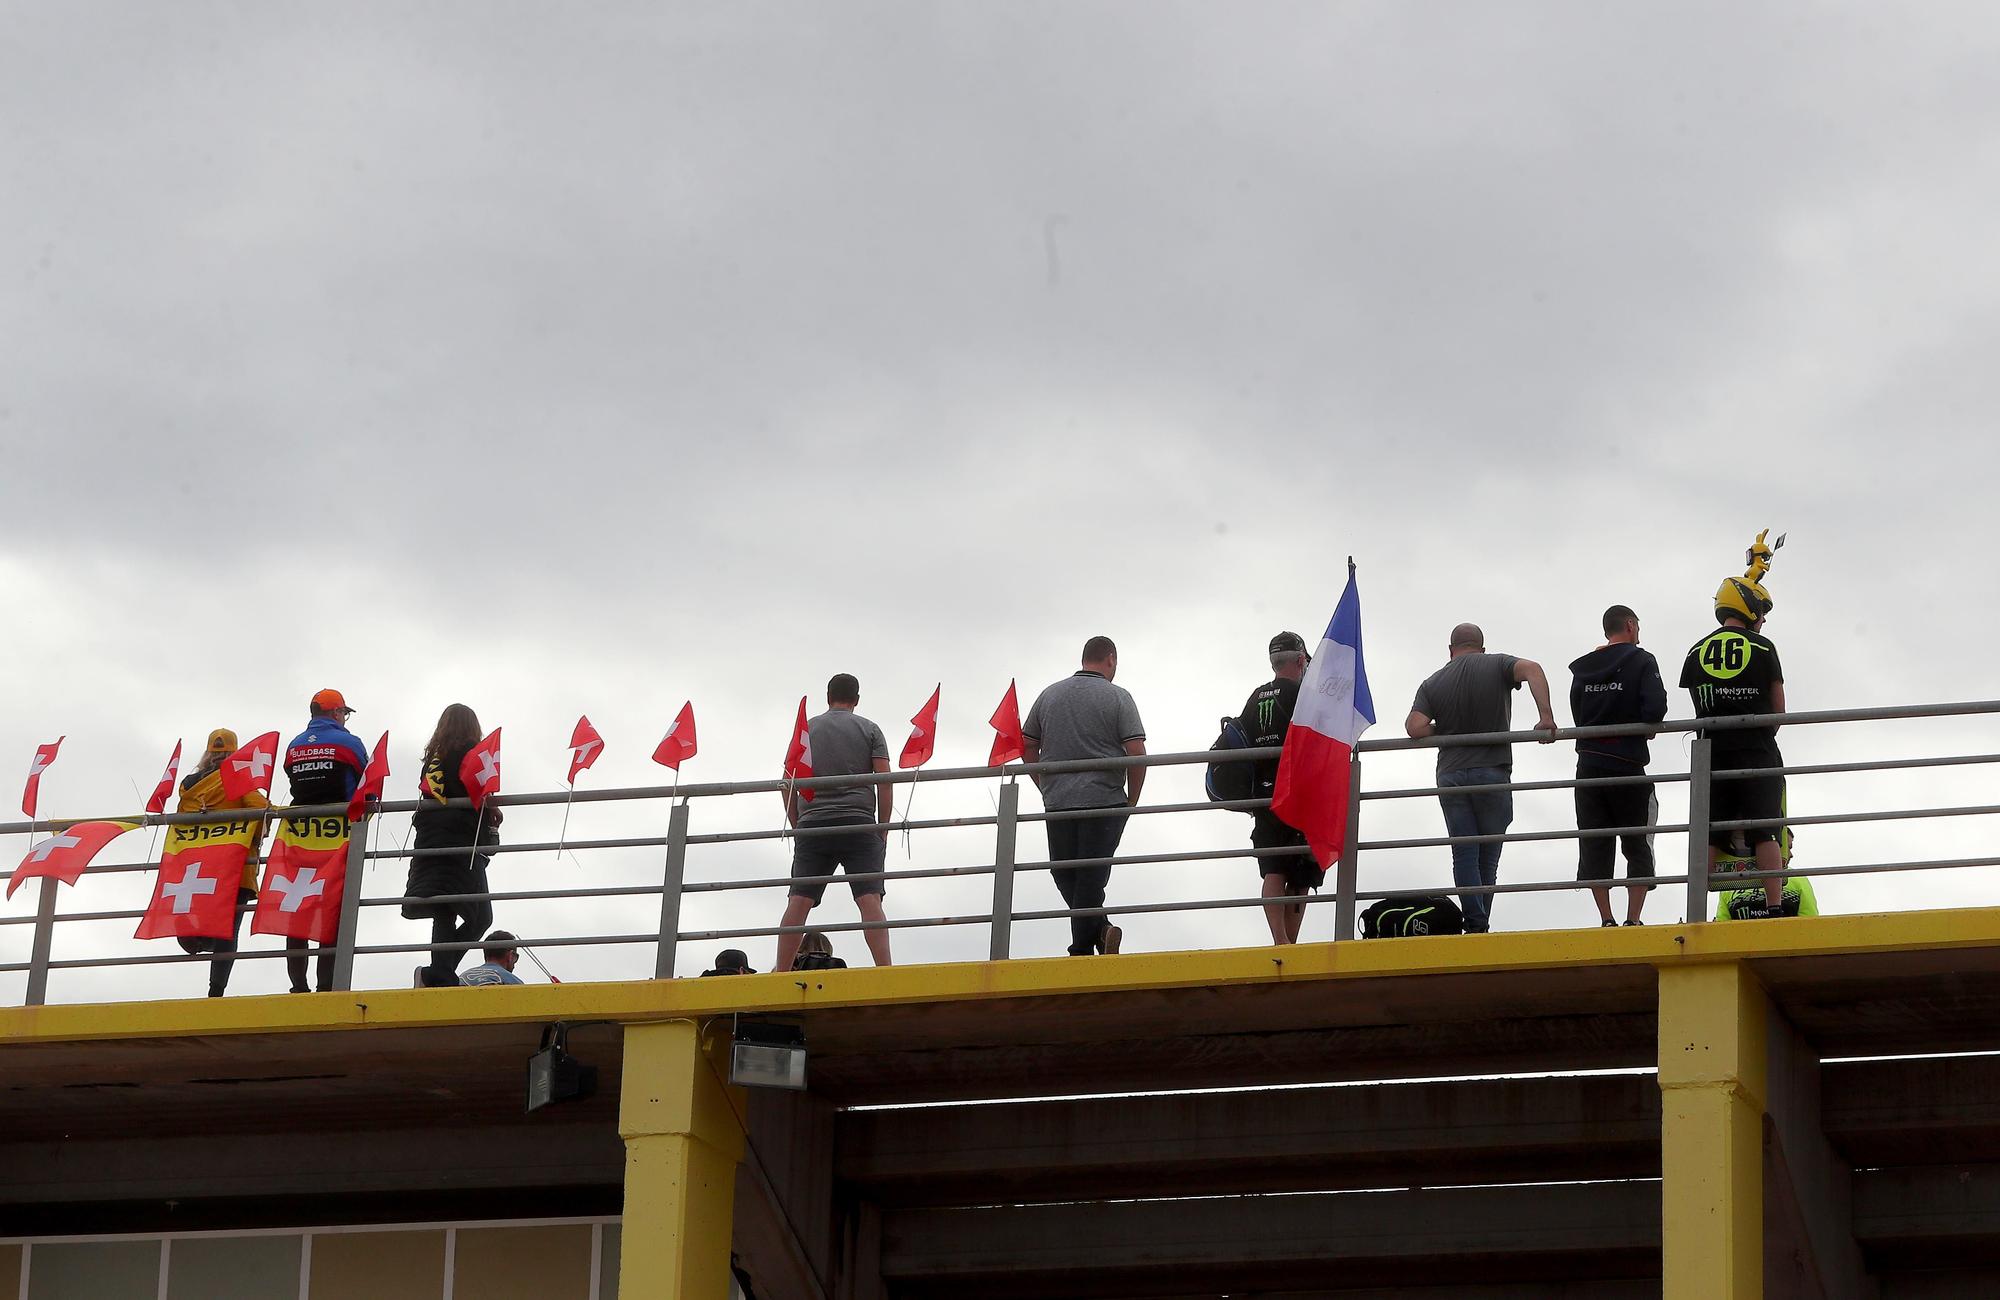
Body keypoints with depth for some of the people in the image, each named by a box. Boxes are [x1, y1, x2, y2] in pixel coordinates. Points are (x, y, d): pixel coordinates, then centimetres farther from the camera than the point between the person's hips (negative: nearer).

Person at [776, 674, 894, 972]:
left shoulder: (806, 730, 17)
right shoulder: (869, 730, 12)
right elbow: (884, 782, 3)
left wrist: (797, 827, 17)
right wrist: (883, 830, 8)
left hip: (813, 824, 2)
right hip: (859, 823, -1)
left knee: (798, 901, -3)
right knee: (870, 900, -10)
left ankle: (781, 974, -10)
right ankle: (885, 971, -22)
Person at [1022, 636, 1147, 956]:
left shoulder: (1049, 695, 10)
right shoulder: (1118, 698, -2)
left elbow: (1026, 747, 13)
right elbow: (1136, 753, -7)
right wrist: (1132, 801, 4)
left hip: (1058, 802, 2)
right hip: (1104, 800, -2)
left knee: (1065, 875, 12)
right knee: (1091, 877, -1)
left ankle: (1099, 929, 3)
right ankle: (1082, 947, -2)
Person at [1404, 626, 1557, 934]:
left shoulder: (1433, 683, 7)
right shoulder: (1498, 666, 4)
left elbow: (1415, 728, -6)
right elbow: (1532, 669, -17)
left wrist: (1445, 732, 13)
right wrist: (1545, 717, -21)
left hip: (1450, 775, 1)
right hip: (1492, 774, -1)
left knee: (1464, 855, -1)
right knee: (1488, 856, 7)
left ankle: (1475, 926, -13)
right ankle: (1480, 926, 8)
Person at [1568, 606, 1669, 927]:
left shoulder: (1581, 668, 9)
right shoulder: (1641, 662, -5)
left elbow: (1578, 718, 10)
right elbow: (1655, 709, -17)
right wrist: (1644, 726, 3)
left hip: (1588, 765, 4)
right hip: (1627, 765, -4)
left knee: (1594, 846, 5)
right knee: (1638, 847, 5)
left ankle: (1606, 921, -1)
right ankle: (1633, 920, -2)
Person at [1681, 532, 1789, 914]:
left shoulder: (1696, 653, 8)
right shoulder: (1763, 649, 0)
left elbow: (1699, 706, 11)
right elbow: (1779, 709, 4)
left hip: (1712, 753, 3)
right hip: (1758, 753, -3)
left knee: (1709, 837, 3)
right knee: (1765, 833, -3)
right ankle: (1775, 909, -9)